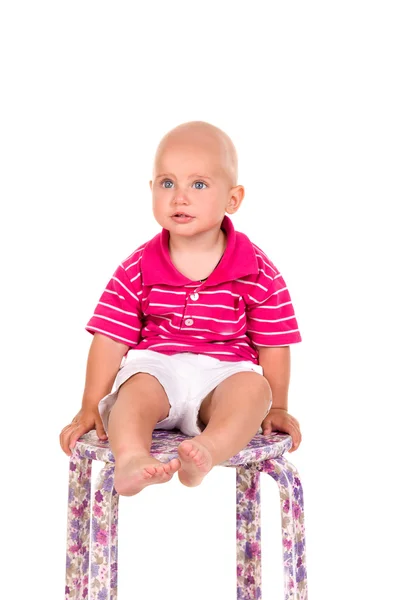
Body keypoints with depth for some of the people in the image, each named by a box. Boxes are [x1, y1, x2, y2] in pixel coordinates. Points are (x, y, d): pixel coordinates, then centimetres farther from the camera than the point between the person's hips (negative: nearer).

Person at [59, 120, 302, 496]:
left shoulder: (258, 272, -2)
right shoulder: (137, 270, 0)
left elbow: (273, 345, 4)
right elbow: (110, 339, 1)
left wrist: (277, 408, 3)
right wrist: (90, 409, -1)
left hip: (225, 373, 0)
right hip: (155, 367, 0)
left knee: (253, 389, -31)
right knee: (137, 389, -31)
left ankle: (206, 451, -55)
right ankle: (131, 460, -57)